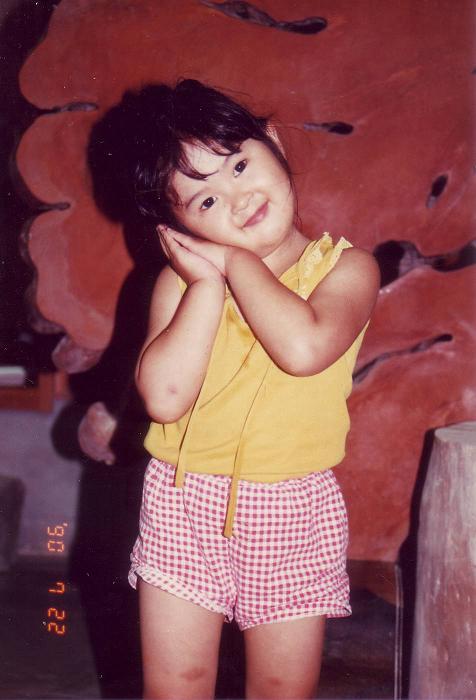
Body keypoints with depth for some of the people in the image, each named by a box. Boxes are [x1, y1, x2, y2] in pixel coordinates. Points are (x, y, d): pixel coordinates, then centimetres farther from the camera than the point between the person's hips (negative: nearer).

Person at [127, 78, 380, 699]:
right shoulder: (182, 280, -2)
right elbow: (164, 397, -17)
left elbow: (304, 347, -28)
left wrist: (234, 259, -14)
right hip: (184, 504, 1)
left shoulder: (347, 266, -6)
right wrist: (208, 280, -12)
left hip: (293, 512, -1)